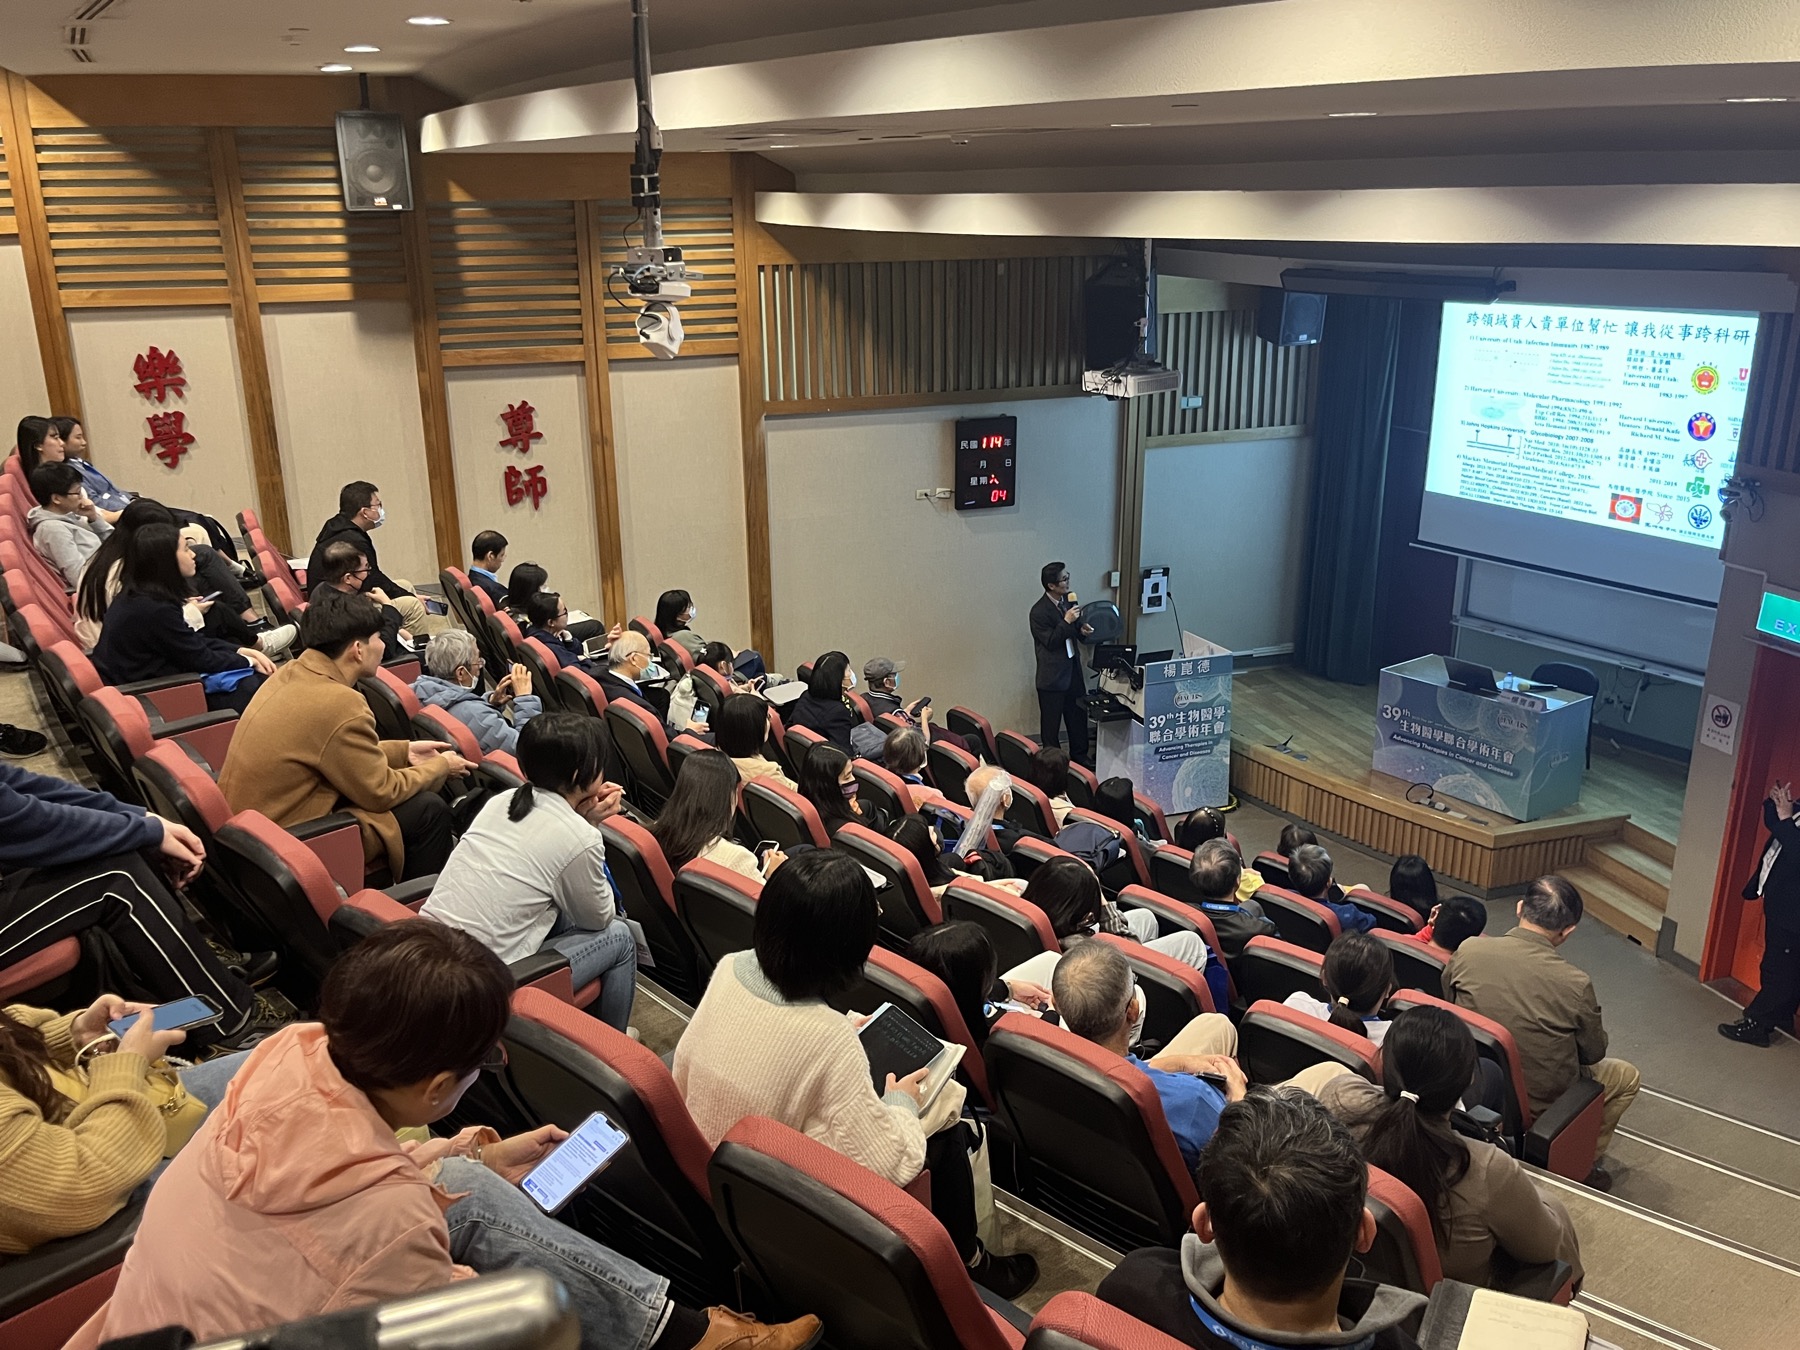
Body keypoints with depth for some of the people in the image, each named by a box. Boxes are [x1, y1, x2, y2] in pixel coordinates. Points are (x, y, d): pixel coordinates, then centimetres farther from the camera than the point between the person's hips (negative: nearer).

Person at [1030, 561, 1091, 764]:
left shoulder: (1069, 599, 2)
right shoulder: (1039, 611, -19)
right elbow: (1050, 642, -19)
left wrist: (1082, 629, -7)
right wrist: (1067, 621, -26)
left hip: (1073, 670, 7)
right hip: (1052, 676, -7)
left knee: (1078, 715, 16)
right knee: (1051, 722, 6)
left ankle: (1079, 754, 31)